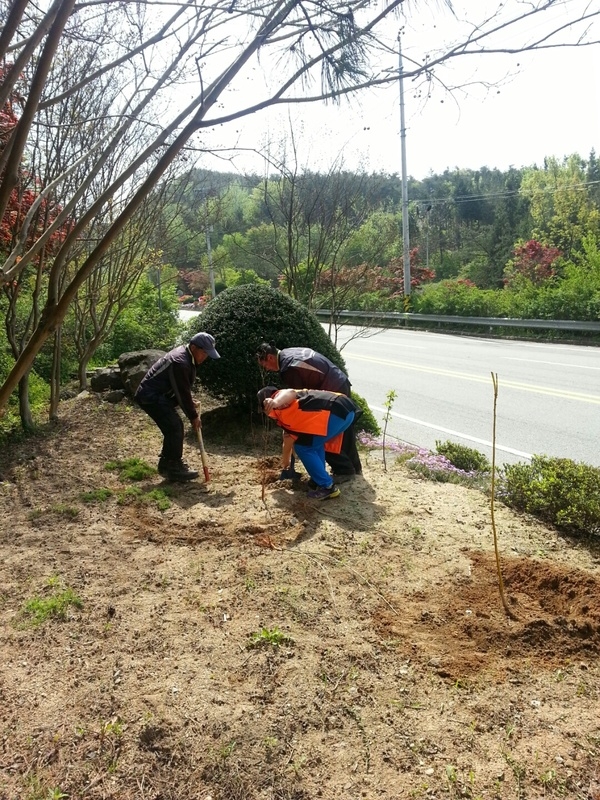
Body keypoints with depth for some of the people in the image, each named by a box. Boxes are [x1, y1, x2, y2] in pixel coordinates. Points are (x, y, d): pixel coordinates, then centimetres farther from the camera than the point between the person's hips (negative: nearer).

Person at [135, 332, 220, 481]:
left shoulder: (184, 353, 7)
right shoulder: (180, 363, -26)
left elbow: (183, 389, 18)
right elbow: (182, 393, -20)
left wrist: (190, 402, 6)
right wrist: (193, 416, -10)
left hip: (156, 394, 11)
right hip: (151, 396, -11)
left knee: (174, 426, 13)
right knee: (174, 427, -13)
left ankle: (166, 464, 23)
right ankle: (174, 469, -6)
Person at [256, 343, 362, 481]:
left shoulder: (288, 368, -17)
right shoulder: (289, 352, 12)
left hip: (334, 392, -10)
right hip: (342, 384, 10)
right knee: (344, 431, 20)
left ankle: (344, 471, 11)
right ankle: (353, 466, 34)